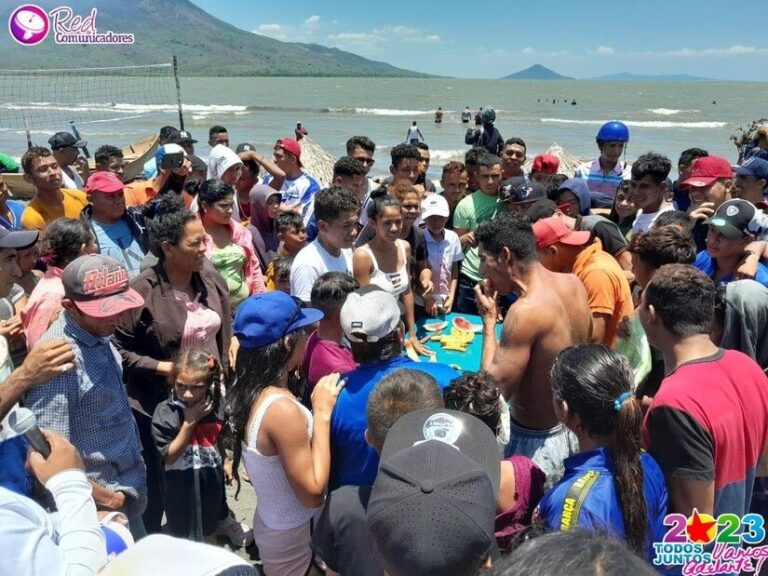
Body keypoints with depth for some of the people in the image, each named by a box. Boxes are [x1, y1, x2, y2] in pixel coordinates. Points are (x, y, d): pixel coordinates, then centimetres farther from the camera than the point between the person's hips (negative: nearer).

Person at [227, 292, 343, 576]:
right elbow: (313, 493, -23)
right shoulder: (283, 409, -32)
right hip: (295, 538, -7)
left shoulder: (243, 390, -7)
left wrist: (315, 412, -2)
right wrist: (322, 413, -23)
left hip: (269, 522, 7)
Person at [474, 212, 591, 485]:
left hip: (538, 442, -8)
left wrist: (489, 321, -16)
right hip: (573, 428, 8)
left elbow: (496, 389, -24)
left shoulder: (526, 311, -29)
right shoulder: (574, 284, -4)